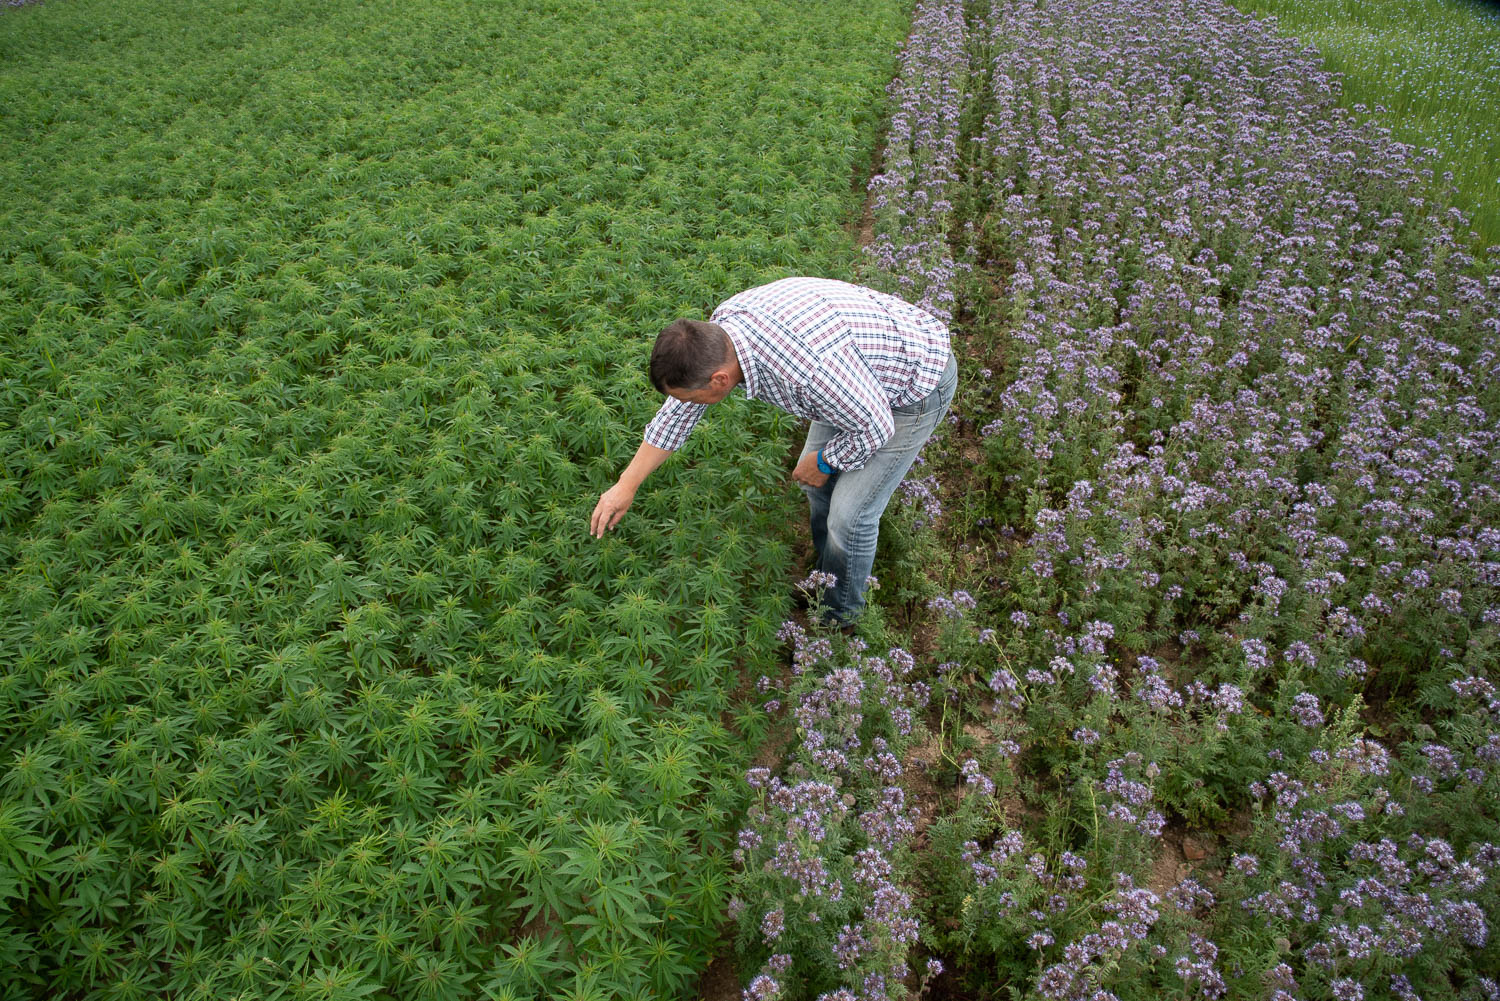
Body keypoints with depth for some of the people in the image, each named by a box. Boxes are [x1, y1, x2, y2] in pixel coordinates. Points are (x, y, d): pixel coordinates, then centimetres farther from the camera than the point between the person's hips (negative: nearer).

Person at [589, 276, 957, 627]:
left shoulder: (809, 368, -43)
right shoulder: (719, 329, -17)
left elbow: (876, 428, -27)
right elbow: (678, 411, -2)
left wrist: (823, 462, -9)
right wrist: (627, 485, 2)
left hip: (915, 387, -8)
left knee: (849, 513, -3)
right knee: (818, 485, 17)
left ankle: (840, 613, 24)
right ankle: (826, 575, 42)